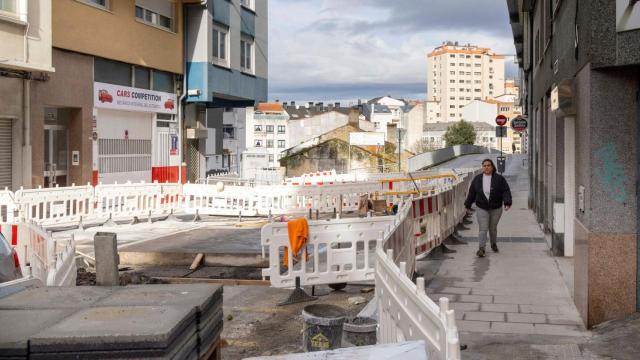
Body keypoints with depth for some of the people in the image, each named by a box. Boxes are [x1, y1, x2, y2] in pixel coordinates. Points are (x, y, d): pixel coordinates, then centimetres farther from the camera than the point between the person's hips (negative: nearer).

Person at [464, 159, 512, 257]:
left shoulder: (499, 179, -5)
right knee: (483, 229, -9)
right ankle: (481, 248, -11)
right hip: (482, 209, 0)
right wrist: (468, 205, 12)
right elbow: (472, 193, 7)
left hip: (496, 209, 0)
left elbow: (506, 191, -10)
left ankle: (494, 244, 36)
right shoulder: (477, 179, 1)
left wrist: (507, 203, -23)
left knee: (493, 228, 12)